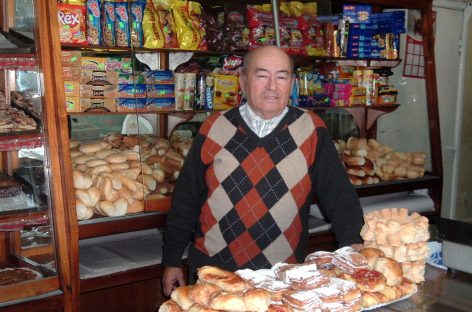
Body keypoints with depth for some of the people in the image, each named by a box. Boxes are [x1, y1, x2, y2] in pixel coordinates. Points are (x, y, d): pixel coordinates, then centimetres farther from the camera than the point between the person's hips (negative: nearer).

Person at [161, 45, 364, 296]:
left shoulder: (310, 131, -4)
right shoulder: (214, 129, -3)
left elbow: (339, 195, -4)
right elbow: (186, 199, 2)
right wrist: (171, 260, 5)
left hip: (281, 275, 0)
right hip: (212, 269, 1)